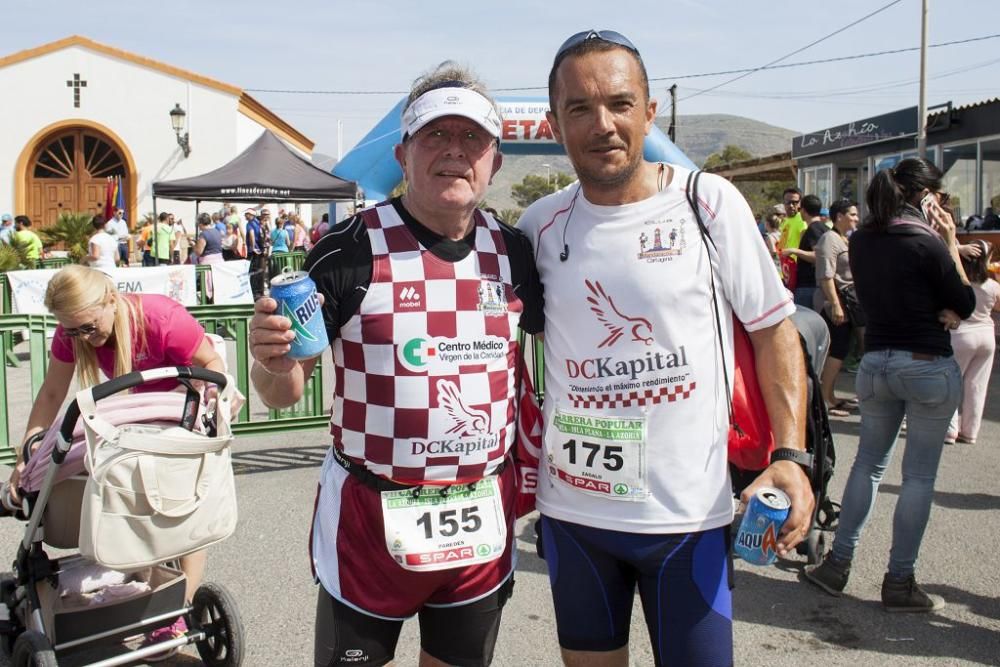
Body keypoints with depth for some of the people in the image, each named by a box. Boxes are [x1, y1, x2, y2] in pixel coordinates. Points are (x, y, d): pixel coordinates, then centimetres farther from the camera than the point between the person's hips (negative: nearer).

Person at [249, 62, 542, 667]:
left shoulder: (513, 251, 0)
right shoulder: (351, 250, -12)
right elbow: (283, 394, -9)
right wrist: (271, 361, -29)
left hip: (483, 517, 4)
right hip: (369, 515, -3)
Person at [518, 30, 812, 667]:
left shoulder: (709, 202, -6)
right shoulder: (541, 224, 1)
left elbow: (774, 329, -1)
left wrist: (791, 455, -11)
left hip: (689, 513, -2)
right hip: (571, 507, 3)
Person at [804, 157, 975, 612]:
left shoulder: (860, 240, 4)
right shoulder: (926, 243, -15)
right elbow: (965, 305, -4)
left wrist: (935, 311, 4)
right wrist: (951, 243, 0)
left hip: (875, 364, 6)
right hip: (929, 368, -5)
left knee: (868, 463, 16)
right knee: (919, 476, 4)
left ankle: (838, 564, 18)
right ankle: (899, 582, 10)